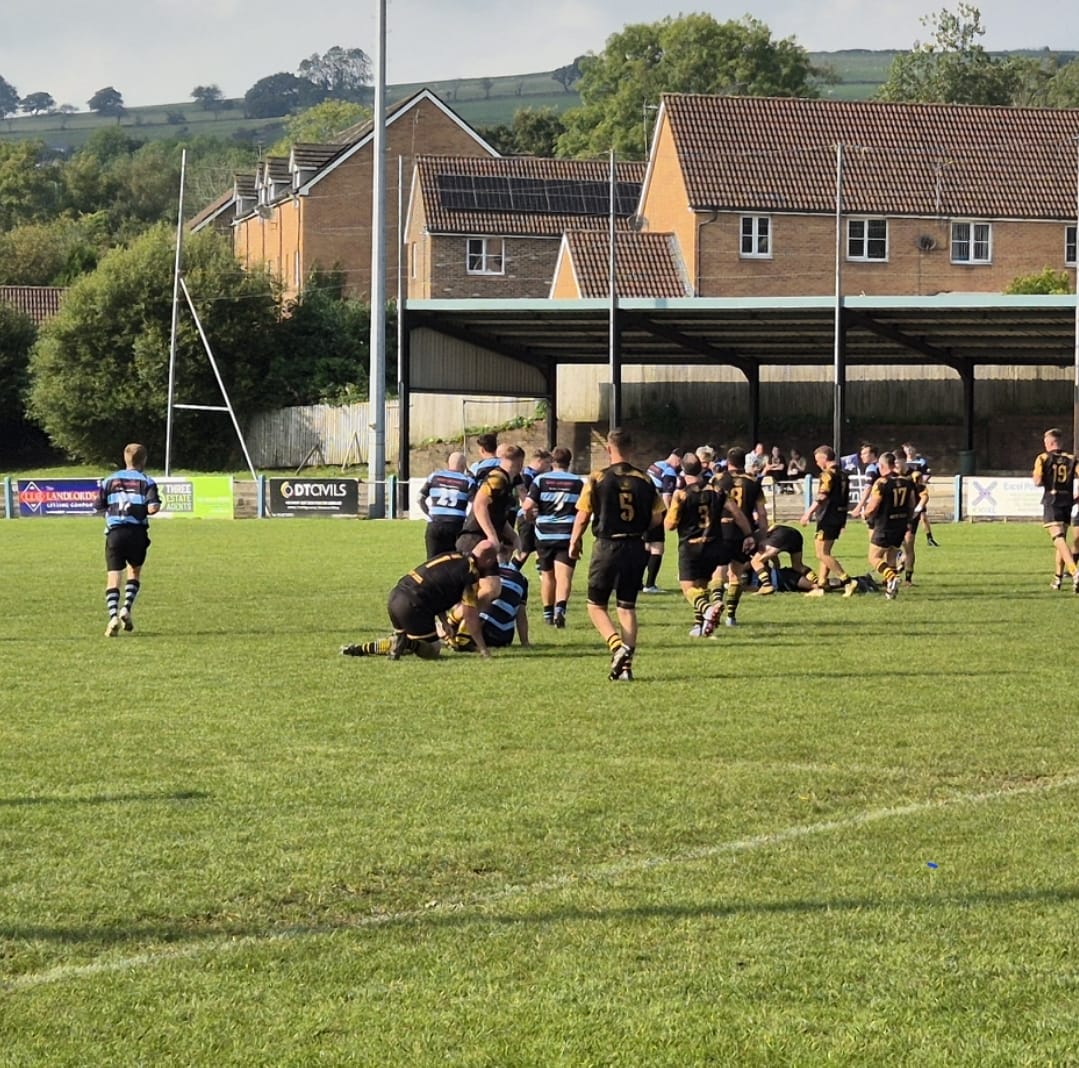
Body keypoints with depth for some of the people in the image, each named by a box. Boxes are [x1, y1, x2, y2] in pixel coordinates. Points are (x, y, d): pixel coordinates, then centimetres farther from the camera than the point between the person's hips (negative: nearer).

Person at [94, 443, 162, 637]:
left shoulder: (109, 480, 9)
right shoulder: (146, 481, 0)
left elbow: (98, 506, 9)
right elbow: (153, 508, -12)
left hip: (114, 532, 1)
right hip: (137, 532, -1)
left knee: (113, 577, -1)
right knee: (135, 571, 22)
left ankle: (113, 616, -20)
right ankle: (127, 608, 4)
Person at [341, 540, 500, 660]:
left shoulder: (452, 557, 19)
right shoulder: (471, 573, -7)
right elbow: (470, 615, -6)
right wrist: (483, 648, 2)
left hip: (395, 596, 9)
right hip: (413, 605, -9)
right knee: (431, 650, 4)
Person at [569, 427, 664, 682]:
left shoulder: (597, 479, -9)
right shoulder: (644, 480, 2)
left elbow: (582, 517, -7)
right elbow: (657, 518, 5)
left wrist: (574, 543, 10)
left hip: (607, 546, -4)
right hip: (636, 548, 4)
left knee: (596, 605, 7)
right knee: (627, 606, 11)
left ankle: (617, 646, -16)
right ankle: (626, 665, 7)